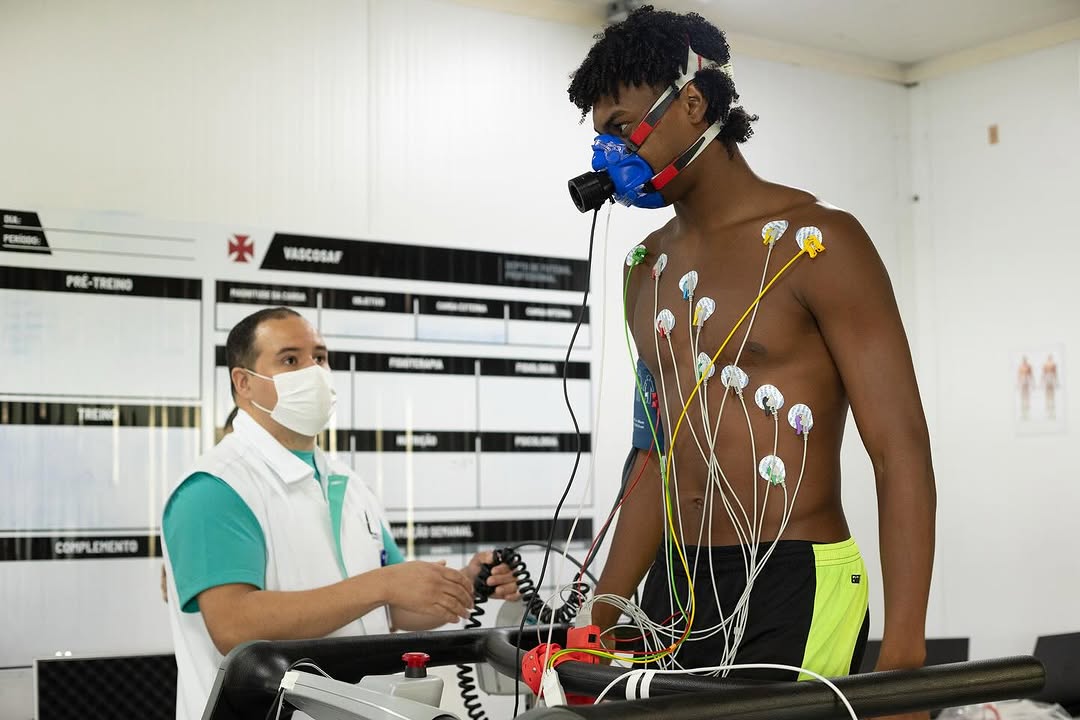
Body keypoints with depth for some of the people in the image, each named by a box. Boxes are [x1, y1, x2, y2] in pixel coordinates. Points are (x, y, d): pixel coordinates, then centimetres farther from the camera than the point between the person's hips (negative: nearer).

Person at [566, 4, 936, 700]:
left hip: (796, 591, -6)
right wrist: (597, 624, 13)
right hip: (677, 592, 6)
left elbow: (902, 452, -11)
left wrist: (902, 663, -18)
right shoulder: (649, 268, 12)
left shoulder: (817, 243, -8)